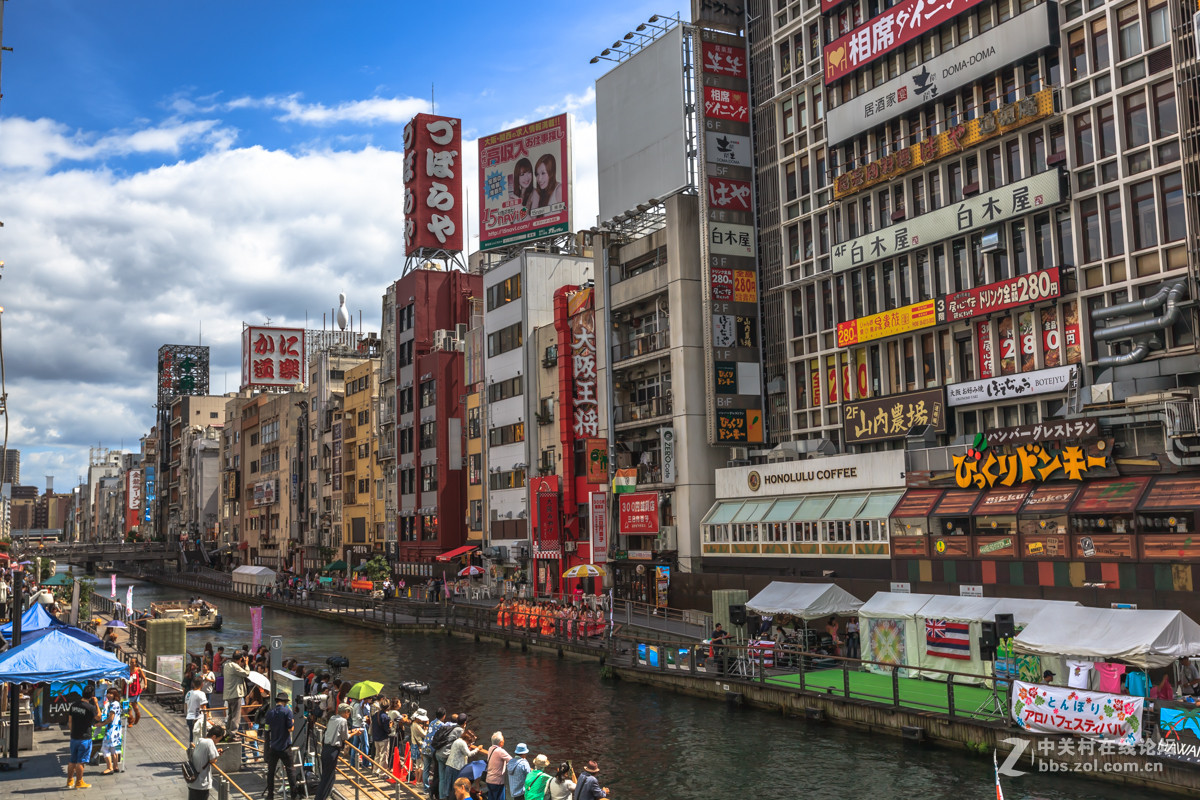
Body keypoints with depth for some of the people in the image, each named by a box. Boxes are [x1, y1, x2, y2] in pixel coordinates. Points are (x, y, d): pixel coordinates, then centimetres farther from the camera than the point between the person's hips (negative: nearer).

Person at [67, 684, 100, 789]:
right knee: (80, 761, 2)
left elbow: (70, 720, 10)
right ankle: (79, 782, 8)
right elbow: (98, 717, -2)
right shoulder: (90, 707, -18)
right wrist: (96, 703, 0)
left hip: (74, 737, 6)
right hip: (85, 737, -6)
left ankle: (70, 781, 25)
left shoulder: (74, 704, 2)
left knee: (72, 761, 16)